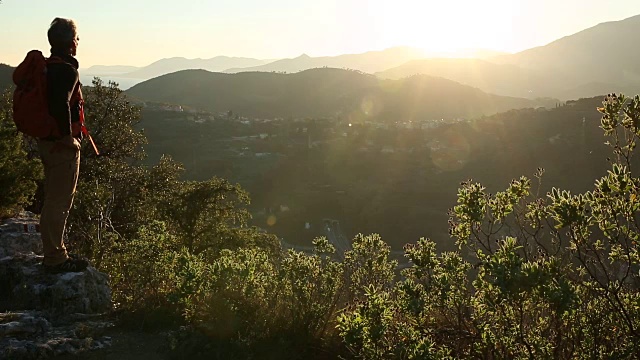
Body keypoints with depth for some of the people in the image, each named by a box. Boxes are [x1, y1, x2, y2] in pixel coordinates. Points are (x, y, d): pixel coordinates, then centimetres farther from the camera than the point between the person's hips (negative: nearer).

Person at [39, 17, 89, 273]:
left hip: (47, 141, 10)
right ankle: (55, 259, 7)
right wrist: (68, 136, -20)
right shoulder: (67, 70, -17)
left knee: (53, 201, 18)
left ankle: (53, 253, 29)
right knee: (59, 202, -1)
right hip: (63, 146, -10)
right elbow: (62, 104, -31)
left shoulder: (46, 68, 12)